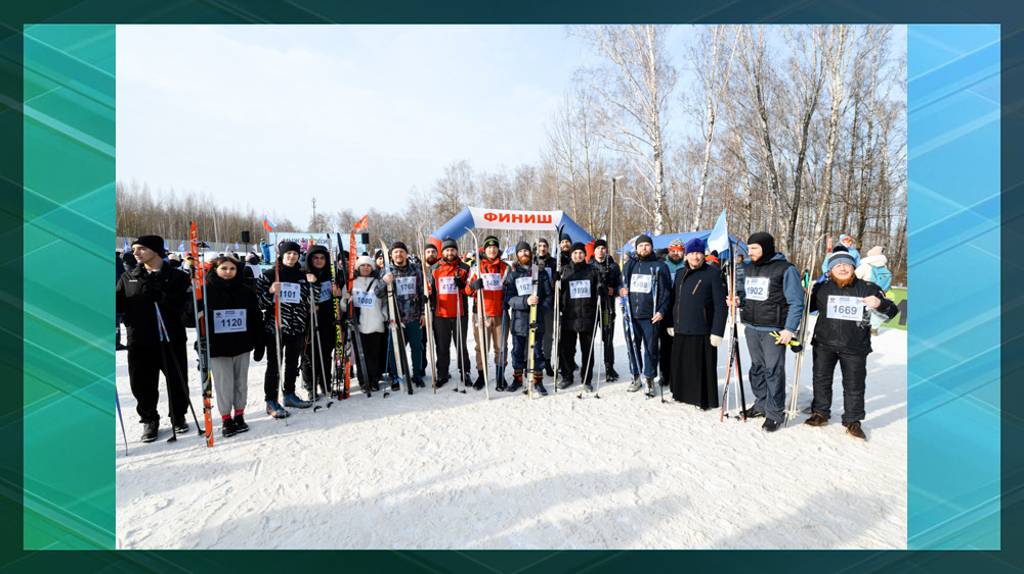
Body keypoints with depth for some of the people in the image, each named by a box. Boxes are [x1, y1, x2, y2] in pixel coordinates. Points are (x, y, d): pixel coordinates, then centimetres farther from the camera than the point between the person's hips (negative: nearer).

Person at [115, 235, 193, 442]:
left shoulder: (177, 277, -1)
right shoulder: (128, 278, 11)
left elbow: (184, 305, -12)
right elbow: (119, 305, 7)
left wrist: (159, 295, -22)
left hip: (172, 339, -2)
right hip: (139, 341, 3)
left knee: (177, 382, 7)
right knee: (142, 385, 7)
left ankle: (178, 417, 28)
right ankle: (149, 420, 28)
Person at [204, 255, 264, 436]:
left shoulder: (245, 291, 2)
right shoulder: (207, 290, -2)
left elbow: (256, 319, 5)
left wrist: (260, 344, 3)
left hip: (242, 345, 2)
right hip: (217, 347, -2)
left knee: (241, 382, 12)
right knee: (224, 384, 4)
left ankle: (239, 415, 27)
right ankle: (226, 418, 19)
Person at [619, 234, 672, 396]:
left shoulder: (660, 266, 2)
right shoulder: (629, 265, 12)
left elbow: (666, 291, -1)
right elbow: (620, 283, 22)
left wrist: (662, 311, -10)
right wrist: (620, 290, 0)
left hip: (651, 316, -3)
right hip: (632, 314, 3)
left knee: (651, 348, 2)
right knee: (633, 346, 9)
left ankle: (649, 378, 14)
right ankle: (636, 377, 22)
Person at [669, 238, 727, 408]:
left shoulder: (713, 273, -5)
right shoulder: (680, 273, 12)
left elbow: (721, 305, -9)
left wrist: (717, 331, -13)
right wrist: (671, 324, 12)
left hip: (702, 330, -5)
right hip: (681, 330, 5)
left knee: (702, 367, 2)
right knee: (681, 364, 12)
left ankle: (705, 400, 17)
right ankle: (681, 394, 29)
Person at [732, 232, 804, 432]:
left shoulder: (786, 269, -8)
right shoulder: (747, 268, 11)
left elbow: (796, 303, -8)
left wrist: (789, 329, -14)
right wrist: (738, 300, -1)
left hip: (773, 330, -6)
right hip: (751, 328, 6)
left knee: (773, 370, -2)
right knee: (757, 367, 14)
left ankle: (774, 413, 8)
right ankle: (761, 403, 29)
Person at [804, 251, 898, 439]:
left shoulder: (868, 288, -2)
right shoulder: (822, 288, 0)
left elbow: (892, 311, 3)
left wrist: (880, 304, -20)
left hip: (855, 347, -1)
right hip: (824, 344, 1)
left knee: (854, 385, 9)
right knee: (821, 380, 12)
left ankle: (852, 421, 25)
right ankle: (820, 413, 29)